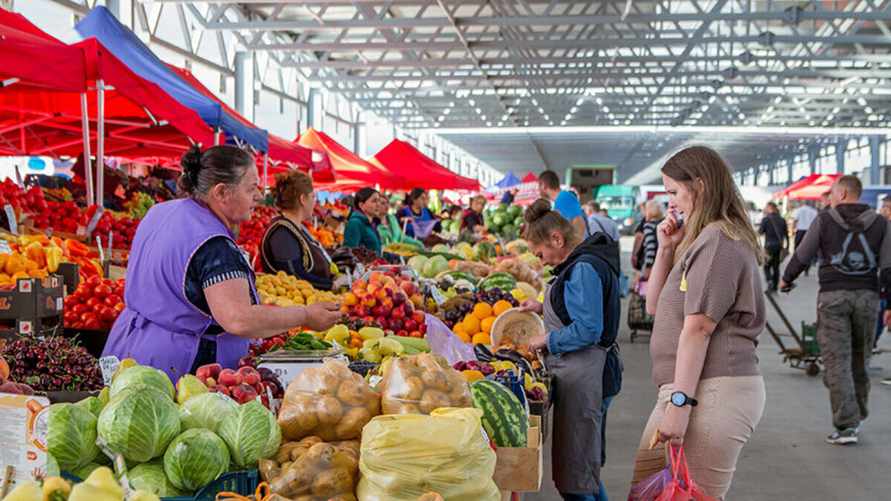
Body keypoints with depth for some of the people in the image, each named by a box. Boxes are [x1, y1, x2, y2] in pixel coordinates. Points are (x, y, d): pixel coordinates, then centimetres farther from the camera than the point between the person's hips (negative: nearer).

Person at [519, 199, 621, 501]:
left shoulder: (584, 269, -18)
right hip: (583, 374, 11)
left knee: (574, 477, -3)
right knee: (588, 468, 21)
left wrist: (547, 340, -11)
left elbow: (588, 330, -23)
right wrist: (544, 308, 15)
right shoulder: (582, 263, 13)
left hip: (583, 379, -11)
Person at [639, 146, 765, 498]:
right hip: (689, 388, 11)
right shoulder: (701, 240, 22)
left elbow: (698, 327, -18)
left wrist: (680, 402, -21)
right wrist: (667, 248, 11)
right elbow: (654, 306, 23)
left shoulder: (718, 240, -11)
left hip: (714, 393, -10)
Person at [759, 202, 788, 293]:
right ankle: (774, 287, 12)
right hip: (779, 246, 4)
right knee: (776, 267, 11)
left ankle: (769, 281, -18)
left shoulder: (766, 219, -7)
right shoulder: (782, 220, 7)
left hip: (769, 245, -4)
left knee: (767, 266, 6)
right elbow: (786, 234, 8)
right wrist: (786, 247, 13)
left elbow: (760, 231, -6)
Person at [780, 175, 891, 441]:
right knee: (860, 360, 16)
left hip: (832, 295, -3)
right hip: (867, 296, 3)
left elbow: (802, 256, 5)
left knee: (837, 361, -3)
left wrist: (786, 279, 23)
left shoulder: (824, 221, 0)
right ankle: (857, 417, 26)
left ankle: (847, 426, -7)